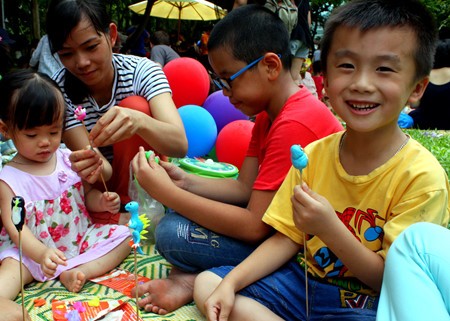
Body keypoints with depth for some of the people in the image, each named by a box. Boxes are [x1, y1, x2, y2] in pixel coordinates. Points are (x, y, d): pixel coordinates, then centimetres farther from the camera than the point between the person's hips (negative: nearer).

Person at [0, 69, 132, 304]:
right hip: (33, 250, -4)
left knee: (122, 235, -10)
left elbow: (86, 194, 11)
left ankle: (76, 272, -25)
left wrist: (102, 201, -14)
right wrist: (41, 254, -36)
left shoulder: (68, 159, 1)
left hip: (80, 238, 4)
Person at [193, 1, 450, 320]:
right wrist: (230, 283, -13)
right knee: (207, 283, -6)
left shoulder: (422, 177, -18)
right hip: (302, 279, 5)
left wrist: (329, 228, -31)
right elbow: (286, 239, 1)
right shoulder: (314, 154, -4)